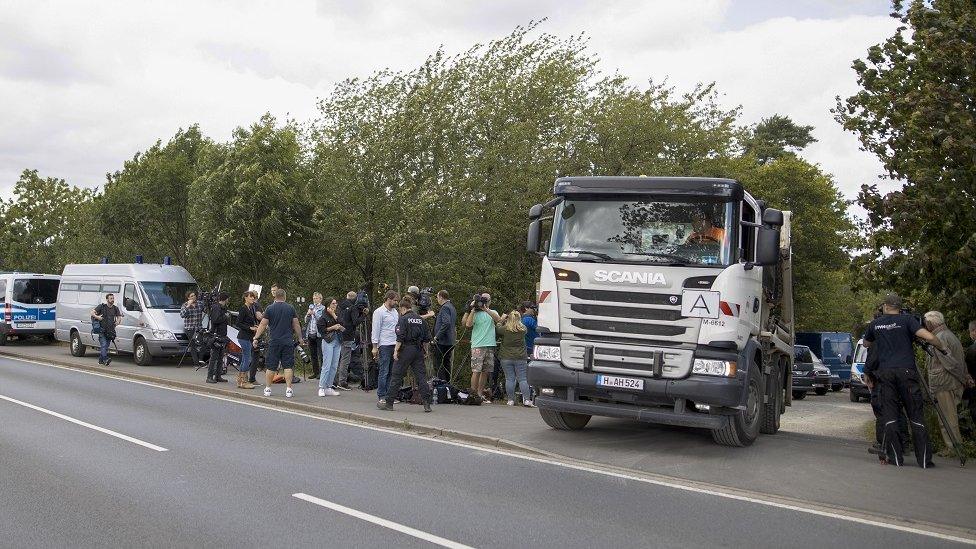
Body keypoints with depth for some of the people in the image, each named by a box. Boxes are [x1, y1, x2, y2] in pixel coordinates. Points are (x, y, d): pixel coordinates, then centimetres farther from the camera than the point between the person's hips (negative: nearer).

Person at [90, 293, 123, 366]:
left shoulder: (115, 308, 11)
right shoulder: (101, 306, 0)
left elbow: (119, 316, 19)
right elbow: (92, 312, 1)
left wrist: (118, 321, -3)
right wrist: (97, 317, -17)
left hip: (110, 331, 4)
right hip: (102, 330, -4)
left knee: (106, 346, 7)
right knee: (103, 345, -15)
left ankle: (101, 360, 18)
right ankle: (105, 359, -25)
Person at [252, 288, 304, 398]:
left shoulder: (270, 308, -1)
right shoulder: (291, 308, 3)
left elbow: (263, 324, -2)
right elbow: (296, 325, 7)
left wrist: (256, 337, 5)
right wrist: (300, 338, 19)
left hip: (274, 342, 0)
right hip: (288, 342, 1)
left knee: (271, 366, 7)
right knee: (288, 366, 1)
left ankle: (268, 389, 14)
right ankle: (289, 390, -3)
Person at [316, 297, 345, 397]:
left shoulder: (338, 315, 14)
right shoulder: (324, 316, -3)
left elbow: (343, 327, -1)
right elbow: (321, 329, -9)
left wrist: (334, 315, -6)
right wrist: (332, 327, -12)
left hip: (337, 342, 6)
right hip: (328, 342, -6)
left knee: (334, 366, 6)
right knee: (326, 365, -10)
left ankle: (329, 388, 11)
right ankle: (321, 388, -4)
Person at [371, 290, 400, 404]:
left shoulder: (395, 312, 15)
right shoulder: (379, 312, -7)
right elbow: (375, 330, -9)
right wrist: (375, 347, -12)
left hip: (395, 344, 7)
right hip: (384, 345, -7)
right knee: (384, 371, -5)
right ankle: (382, 396, 0)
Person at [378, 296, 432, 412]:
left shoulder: (403, 319, -7)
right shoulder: (421, 319, 10)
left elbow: (400, 337, -15)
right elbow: (427, 338, 11)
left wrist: (396, 350, -12)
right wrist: (425, 350, 22)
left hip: (406, 350, -5)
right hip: (418, 350, 5)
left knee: (397, 376, 3)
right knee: (421, 376, 5)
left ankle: (389, 403, 9)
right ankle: (427, 404, -1)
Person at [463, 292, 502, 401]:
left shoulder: (493, 312, 15)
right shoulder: (475, 313, 5)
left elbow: (498, 319, -7)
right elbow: (468, 324, -10)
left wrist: (486, 309, -15)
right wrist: (472, 310, -10)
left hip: (490, 346, 4)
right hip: (478, 346, -4)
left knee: (485, 371, 6)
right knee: (476, 371, -9)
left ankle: (480, 393, 14)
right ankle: (473, 393, -4)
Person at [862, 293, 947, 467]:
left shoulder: (875, 324, 12)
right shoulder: (907, 320, 2)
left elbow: (866, 344, 28)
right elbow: (929, 337, -9)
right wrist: (943, 349, 7)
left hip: (885, 373, 2)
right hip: (907, 371, -2)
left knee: (889, 415, 3)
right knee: (915, 414, 2)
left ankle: (895, 457, -1)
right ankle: (924, 459, 1)